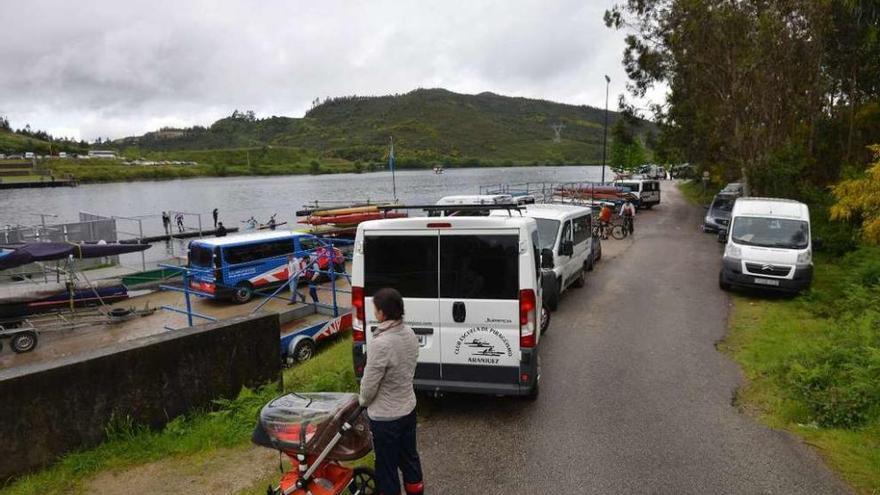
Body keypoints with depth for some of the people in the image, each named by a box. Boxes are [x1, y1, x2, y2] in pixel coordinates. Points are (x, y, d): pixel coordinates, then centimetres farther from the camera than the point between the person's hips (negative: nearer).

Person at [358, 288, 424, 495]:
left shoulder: (380, 343, -30)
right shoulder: (409, 334, -6)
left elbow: (369, 382, -20)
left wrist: (364, 401, 0)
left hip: (385, 416, -7)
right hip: (408, 408, 7)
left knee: (387, 466, 13)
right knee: (409, 456, 25)